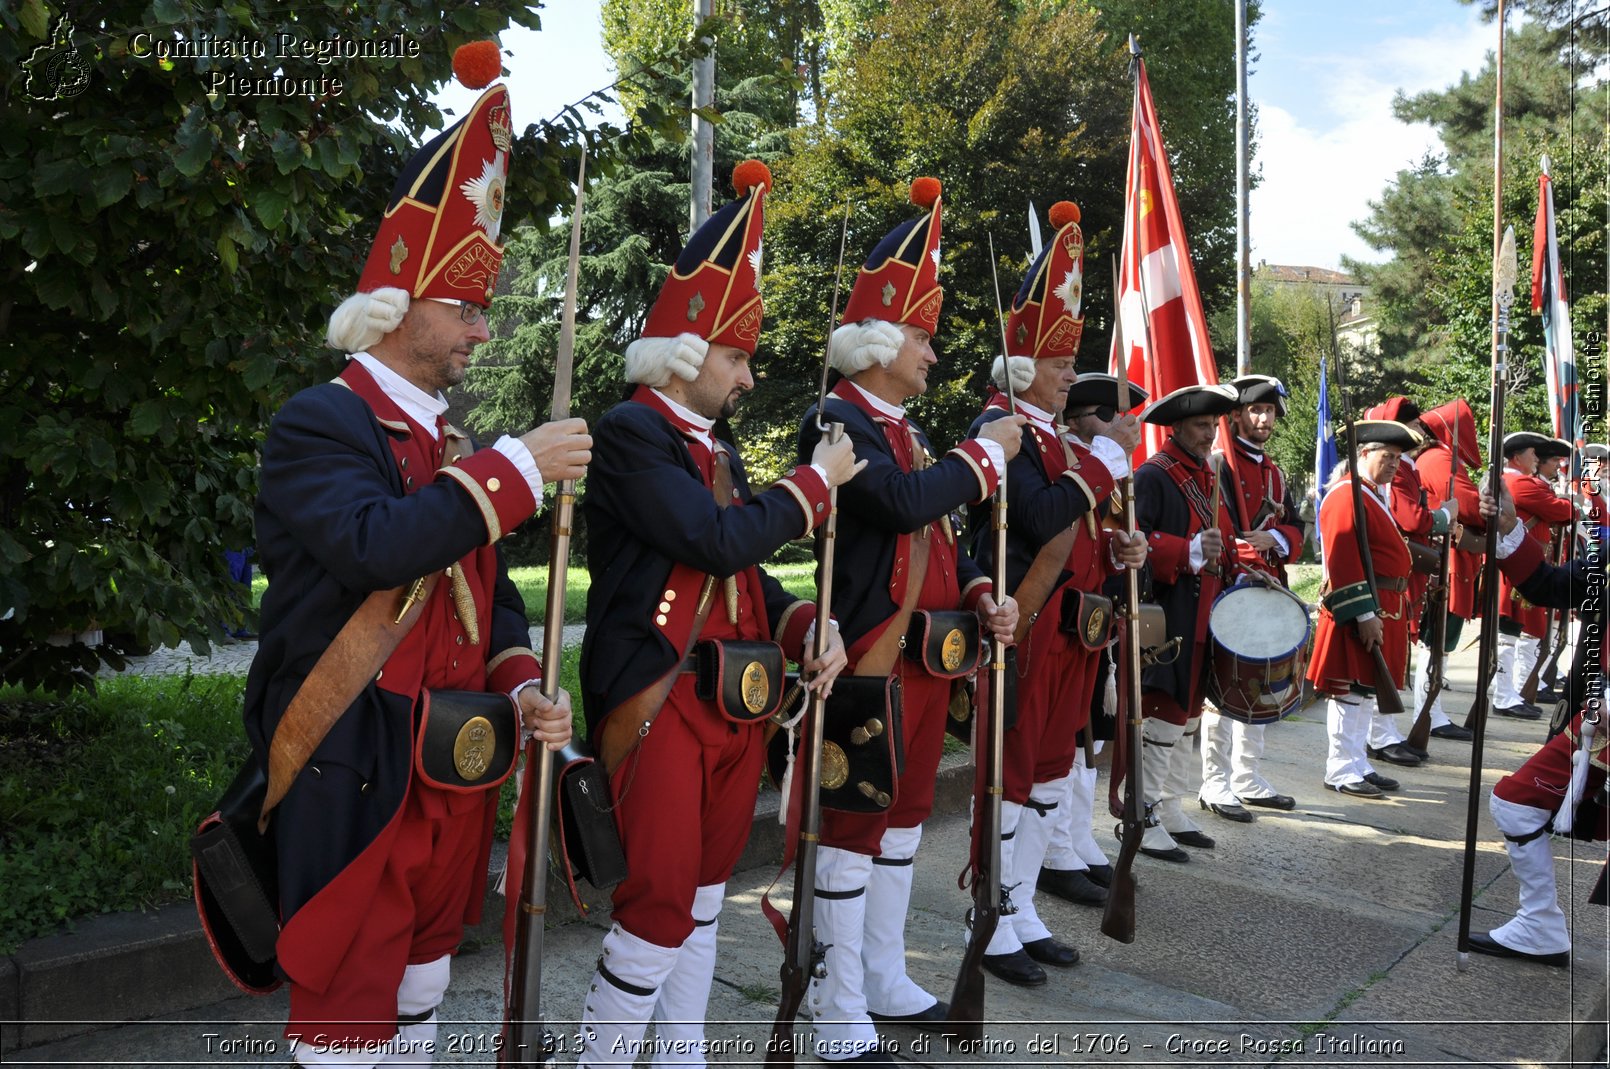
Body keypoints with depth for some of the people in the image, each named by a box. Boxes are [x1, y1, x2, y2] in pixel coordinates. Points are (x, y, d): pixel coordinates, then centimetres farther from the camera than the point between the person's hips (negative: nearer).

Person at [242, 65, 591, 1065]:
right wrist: (516, 467, -24)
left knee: (426, 966, 20)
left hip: (455, 758, 8)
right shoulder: (320, 423, -11)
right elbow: (375, 547, -30)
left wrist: (522, 685, -2)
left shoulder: (450, 441, 14)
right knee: (348, 987, 2)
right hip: (358, 768, -8)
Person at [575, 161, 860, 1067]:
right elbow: (717, 541, -23)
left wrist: (810, 629, 0)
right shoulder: (629, 432, -12)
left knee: (706, 890, 16)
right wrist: (815, 481, -11)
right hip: (660, 705, -9)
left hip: (737, 704, 9)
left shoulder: (718, 448, 16)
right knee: (662, 900, -5)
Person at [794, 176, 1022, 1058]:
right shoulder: (836, 421, -14)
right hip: (873, 656, -9)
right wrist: (985, 454, -15)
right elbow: (905, 503, -29)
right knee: (854, 827, 0)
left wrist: (980, 594, 1)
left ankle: (886, 981, 31)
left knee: (905, 815, 17)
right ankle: (840, 1019, 12)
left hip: (931, 652, 9)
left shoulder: (906, 430, 16)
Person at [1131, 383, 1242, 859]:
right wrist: (1190, 551, -30)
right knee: (1162, 715, -5)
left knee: (1188, 713, 15)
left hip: (1204, 617, 9)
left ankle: (1171, 808, 26)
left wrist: (1237, 573, 12)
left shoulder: (1207, 476, 16)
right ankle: (1145, 820, 4)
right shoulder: (1153, 475, -11)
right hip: (1168, 618, -9)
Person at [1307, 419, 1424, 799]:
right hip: (1359, 609, -10)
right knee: (1352, 689, -4)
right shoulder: (1346, 495, -14)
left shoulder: (1378, 495, 17)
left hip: (1385, 607, 10)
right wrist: (1365, 614, -23)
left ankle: (1358, 763, 23)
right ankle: (1341, 770, 3)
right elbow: (1342, 560, -21)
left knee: (1367, 688, 14)